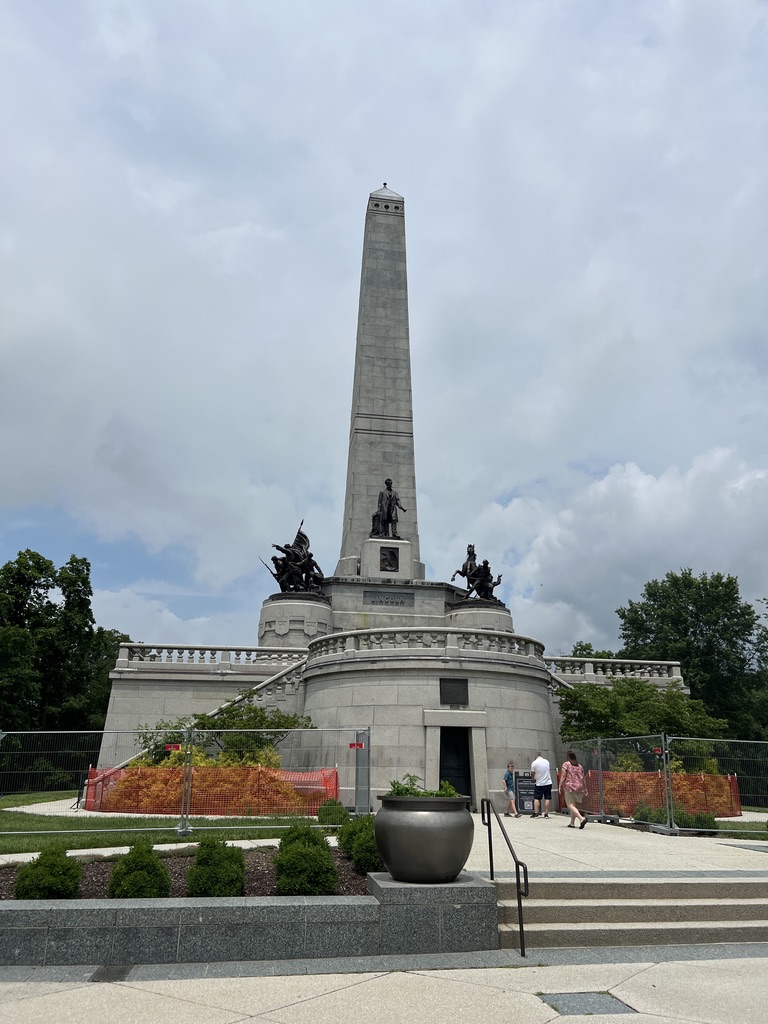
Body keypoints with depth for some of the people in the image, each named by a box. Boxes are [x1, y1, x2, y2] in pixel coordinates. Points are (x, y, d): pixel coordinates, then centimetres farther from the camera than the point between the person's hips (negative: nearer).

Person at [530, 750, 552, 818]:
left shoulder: (534, 763, -9)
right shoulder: (547, 761, 4)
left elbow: (532, 773, -3)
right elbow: (549, 771, 16)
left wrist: (534, 779, 17)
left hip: (539, 783, -3)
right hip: (548, 782, 3)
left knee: (536, 798, 5)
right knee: (547, 798, 6)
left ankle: (536, 813, -1)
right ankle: (546, 814, 4)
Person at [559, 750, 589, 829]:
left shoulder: (566, 764, -2)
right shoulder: (580, 766, 13)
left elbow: (563, 776, -9)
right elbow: (583, 779, 13)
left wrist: (560, 787, -7)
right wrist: (585, 789, 18)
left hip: (569, 787, -6)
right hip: (579, 787, 6)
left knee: (570, 805, -8)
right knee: (575, 805, 16)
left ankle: (582, 818, -27)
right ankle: (572, 823, 17)